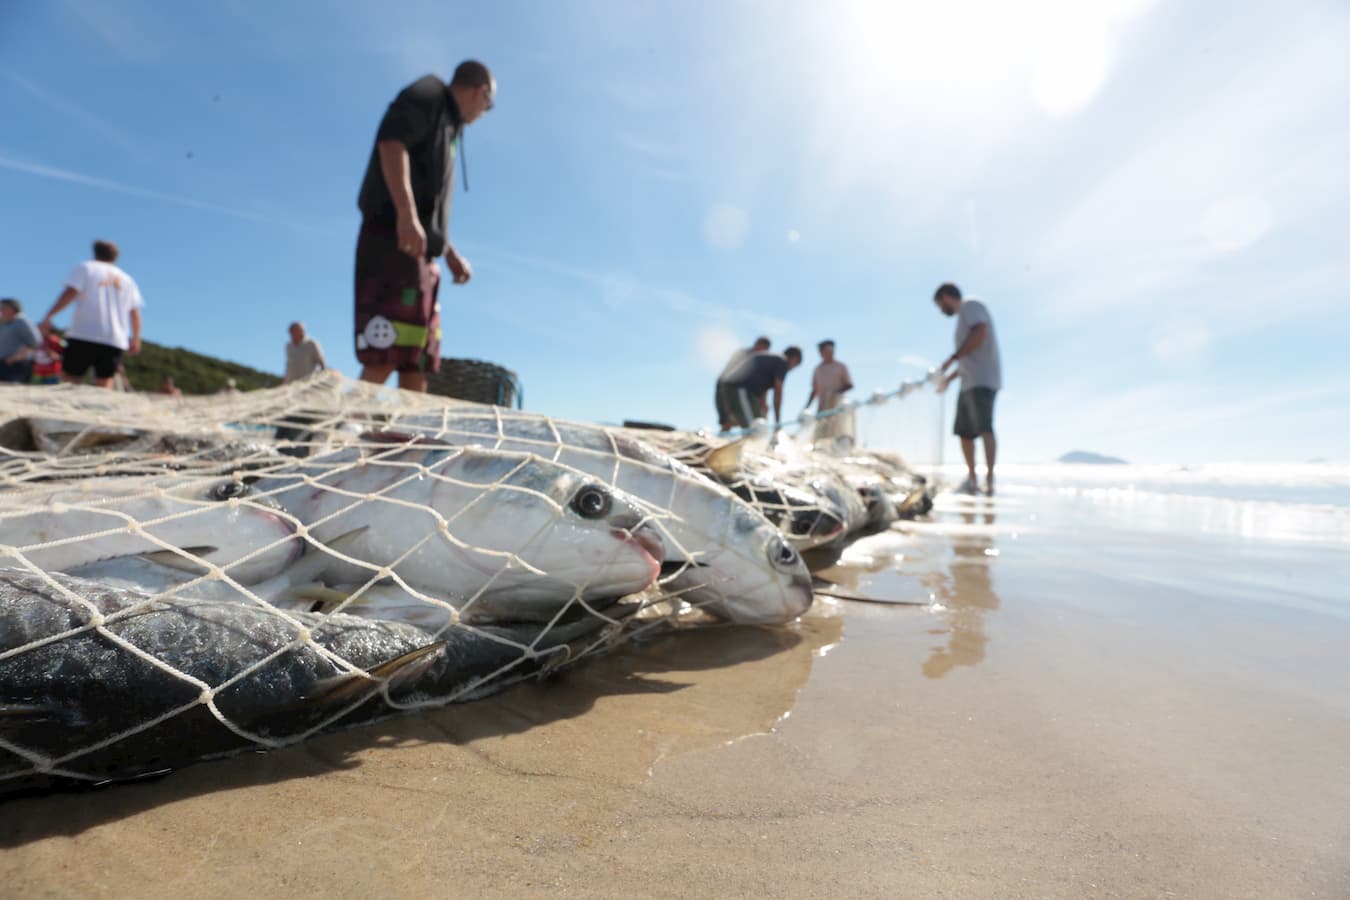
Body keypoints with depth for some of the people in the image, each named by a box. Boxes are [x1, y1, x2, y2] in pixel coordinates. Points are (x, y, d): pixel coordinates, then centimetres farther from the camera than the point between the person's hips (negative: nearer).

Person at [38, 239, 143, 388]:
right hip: (116, 340, 3)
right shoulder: (127, 280, 19)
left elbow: (70, 293, -6)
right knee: (105, 383, 1)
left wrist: (48, 316, -6)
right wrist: (135, 339, 19)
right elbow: (135, 313, 14)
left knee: (70, 377, 1)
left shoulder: (85, 268, 9)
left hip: (84, 334, -3)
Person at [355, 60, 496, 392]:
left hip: (419, 254, 9)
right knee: (383, 361, -19)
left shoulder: (448, 125, 29)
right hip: (393, 238, -9)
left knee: (417, 367, 4)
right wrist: (406, 214, -26)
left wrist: (451, 254, 32)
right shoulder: (429, 94, 5)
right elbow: (391, 142, -15)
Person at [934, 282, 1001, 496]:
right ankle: (971, 478, 20)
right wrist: (950, 377, 33)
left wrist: (953, 357, -16)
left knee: (984, 427, -20)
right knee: (964, 431, 11)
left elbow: (981, 333, -18)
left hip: (982, 381, -10)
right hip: (969, 384, 10)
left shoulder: (971, 306, 1)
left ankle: (989, 477, -27)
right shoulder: (964, 316, 28)